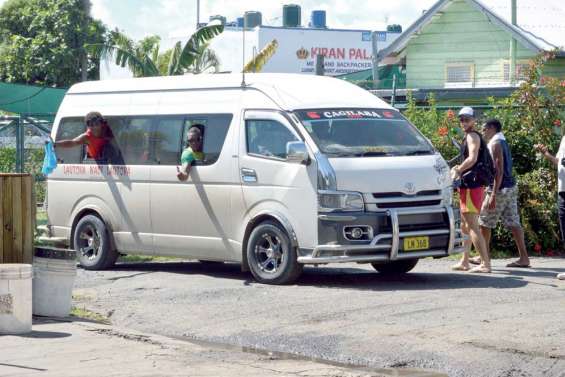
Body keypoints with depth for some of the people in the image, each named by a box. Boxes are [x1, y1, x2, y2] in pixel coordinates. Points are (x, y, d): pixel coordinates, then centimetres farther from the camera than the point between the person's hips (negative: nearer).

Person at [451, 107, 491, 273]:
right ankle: (464, 262, 26)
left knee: (473, 226, -14)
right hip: (469, 185, 11)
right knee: (465, 226, 18)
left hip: (471, 186, -11)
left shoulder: (472, 136, -10)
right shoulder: (470, 137, 21)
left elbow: (472, 158, -25)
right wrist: (460, 168, 16)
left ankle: (485, 263, -19)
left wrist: (457, 170, -15)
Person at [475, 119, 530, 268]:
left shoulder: (496, 144, -13)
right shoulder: (503, 143, 16)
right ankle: (524, 258, 0)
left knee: (485, 222, 3)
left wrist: (493, 195, -23)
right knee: (513, 223, 5)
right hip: (511, 188, 9)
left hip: (500, 189, -9)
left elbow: (499, 171, -20)